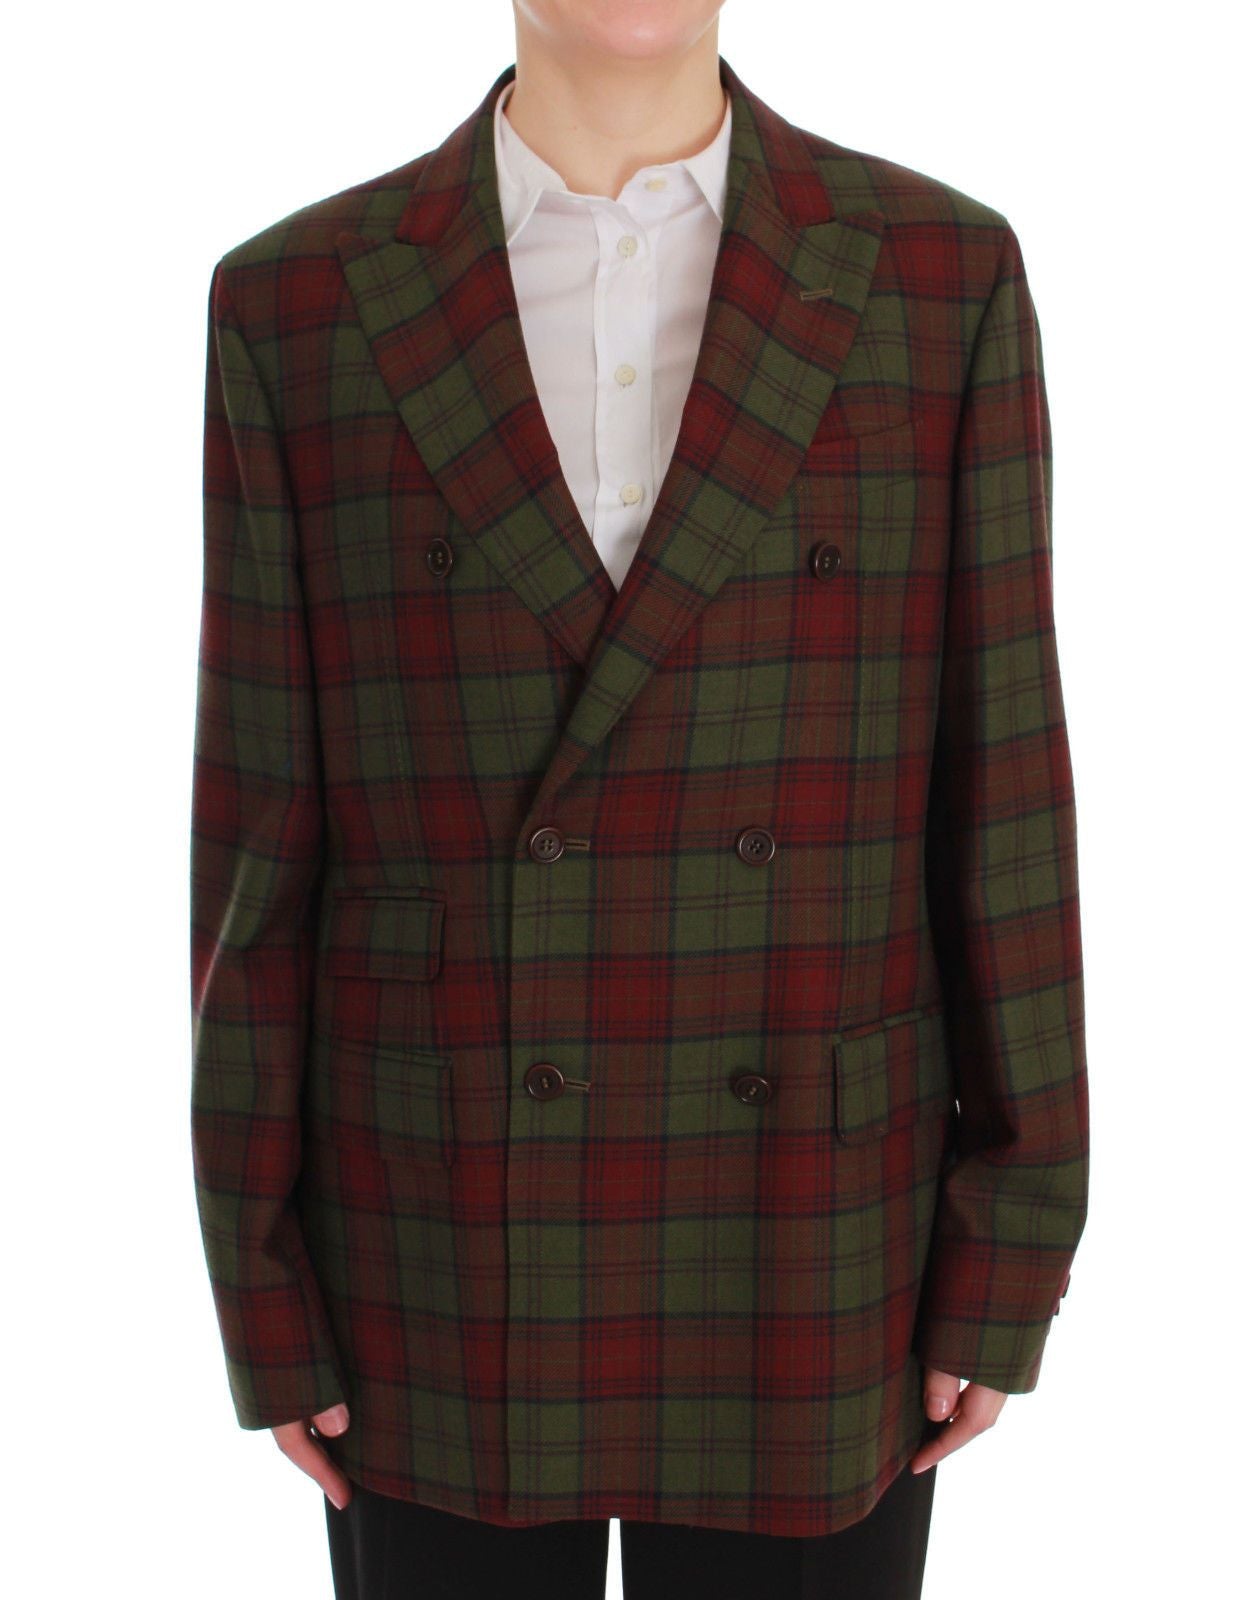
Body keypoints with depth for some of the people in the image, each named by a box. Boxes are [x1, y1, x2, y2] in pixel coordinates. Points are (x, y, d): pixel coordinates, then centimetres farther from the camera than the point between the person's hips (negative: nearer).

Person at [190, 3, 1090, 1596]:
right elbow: (266, 819, -2)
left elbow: (994, 777, -3)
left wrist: (1011, 1262, -2)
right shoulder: (300, 307, -4)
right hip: (449, 1252, 0)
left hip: (812, 1255, 1)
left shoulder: (941, 273, -4)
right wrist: (263, 1289, -1)